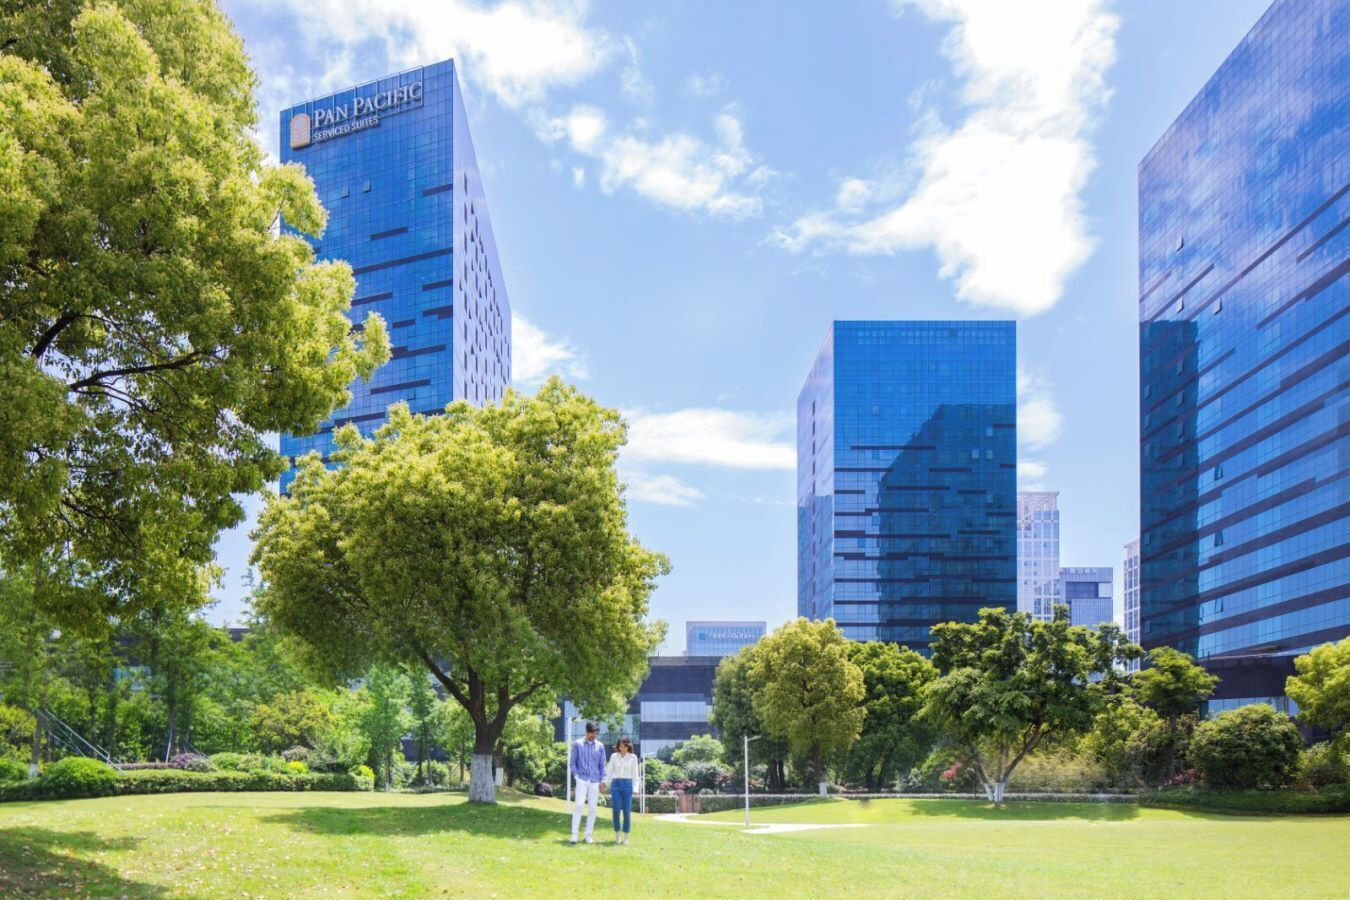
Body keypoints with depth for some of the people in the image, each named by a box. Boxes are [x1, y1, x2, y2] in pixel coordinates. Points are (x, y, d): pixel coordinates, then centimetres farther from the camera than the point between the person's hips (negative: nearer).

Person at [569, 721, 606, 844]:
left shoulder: (600, 746, 9)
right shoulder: (578, 744, 2)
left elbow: (602, 764, 12)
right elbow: (573, 762, 5)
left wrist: (603, 779, 2)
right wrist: (576, 776, -5)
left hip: (595, 781, 3)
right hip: (582, 780, -3)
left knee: (593, 808, 2)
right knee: (578, 805, -13)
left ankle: (589, 835, 10)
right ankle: (574, 834, -9)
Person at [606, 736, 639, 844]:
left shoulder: (633, 757, 5)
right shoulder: (614, 756, 8)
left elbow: (634, 773, 7)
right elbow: (610, 772, 12)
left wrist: (634, 787, 0)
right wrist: (609, 786, 8)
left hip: (627, 784, -1)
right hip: (616, 784, 1)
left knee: (627, 812, -3)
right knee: (616, 810, -7)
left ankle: (625, 837, 7)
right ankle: (617, 835, 4)